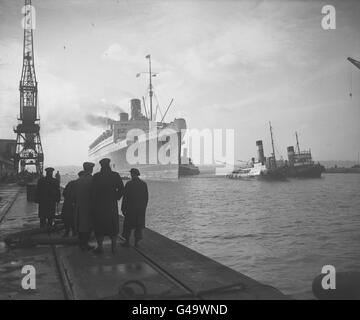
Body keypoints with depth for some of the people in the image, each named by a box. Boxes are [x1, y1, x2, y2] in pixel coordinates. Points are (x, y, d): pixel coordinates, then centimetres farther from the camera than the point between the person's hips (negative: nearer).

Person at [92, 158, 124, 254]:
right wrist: (116, 198, 3)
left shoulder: (96, 176, -8)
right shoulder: (115, 175, -4)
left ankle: (100, 247, 12)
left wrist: (95, 201, 3)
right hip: (112, 205, 2)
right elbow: (121, 189, -9)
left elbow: (94, 191, -10)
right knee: (113, 226, 13)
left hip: (99, 205, -1)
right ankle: (114, 246, 17)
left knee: (99, 226, 9)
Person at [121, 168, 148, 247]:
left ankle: (127, 241, 12)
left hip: (130, 208, -3)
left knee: (128, 226, 9)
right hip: (141, 209, 3)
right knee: (138, 226, 10)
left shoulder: (129, 184, -11)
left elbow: (125, 197, -10)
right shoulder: (144, 184, 1)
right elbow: (146, 197, 5)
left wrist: (123, 208, -3)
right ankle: (136, 242, 12)